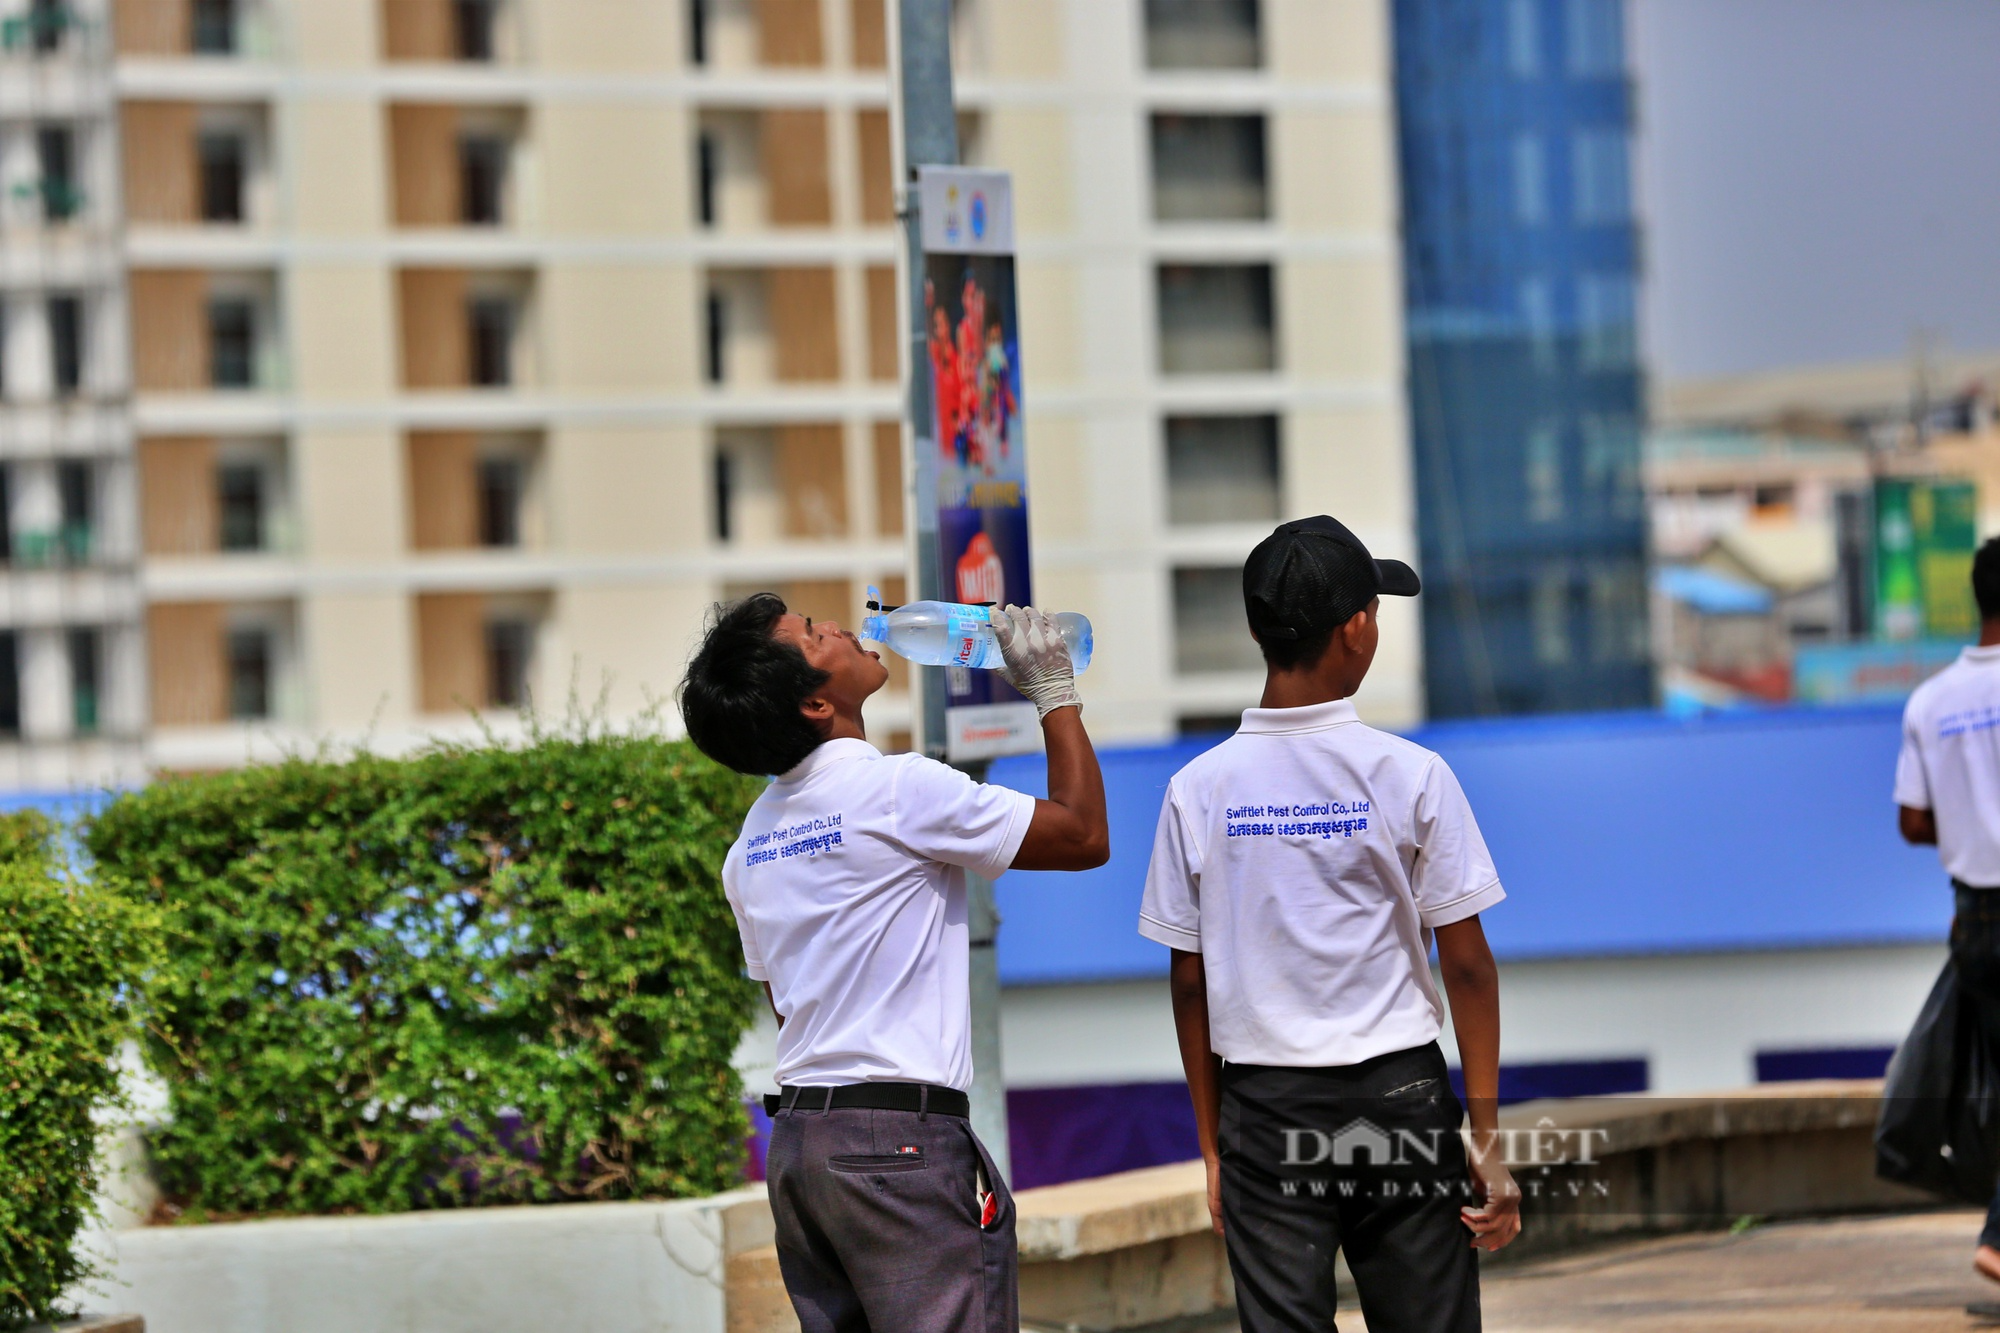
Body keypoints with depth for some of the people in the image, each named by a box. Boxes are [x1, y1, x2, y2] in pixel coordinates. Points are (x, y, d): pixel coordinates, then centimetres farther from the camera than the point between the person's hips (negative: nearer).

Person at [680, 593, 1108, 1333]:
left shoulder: (752, 840, 14)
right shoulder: (897, 791, -11)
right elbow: (1084, 835, -4)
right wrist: (1055, 691, 5)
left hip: (796, 1139, 8)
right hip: (899, 1134, -8)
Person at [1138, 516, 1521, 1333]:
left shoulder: (1198, 789, 0)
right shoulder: (1410, 776, -5)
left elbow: (1190, 981, 3)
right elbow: (1466, 965, -4)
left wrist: (1212, 1143, 11)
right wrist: (1486, 1134, 0)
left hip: (1265, 1108, 1)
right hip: (1399, 1095, -1)